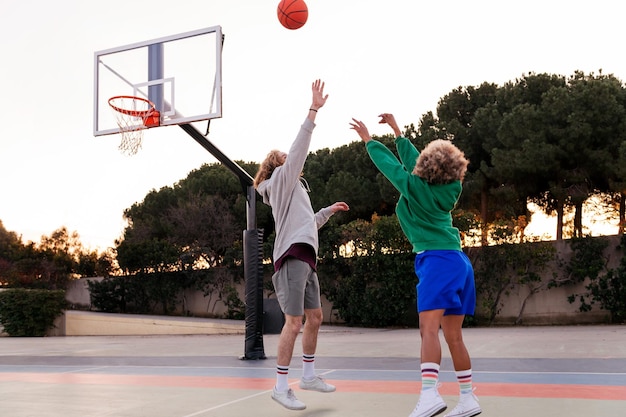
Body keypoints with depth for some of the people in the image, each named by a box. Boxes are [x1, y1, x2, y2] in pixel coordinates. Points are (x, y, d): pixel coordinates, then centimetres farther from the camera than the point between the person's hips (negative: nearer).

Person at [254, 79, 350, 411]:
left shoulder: (294, 189, 28)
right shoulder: (282, 179, 2)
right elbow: (299, 148, -12)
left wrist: (329, 210, 36)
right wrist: (314, 110, -16)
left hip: (306, 258, 10)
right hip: (293, 257, -10)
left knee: (315, 317, 12)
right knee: (294, 322, -11)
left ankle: (308, 375, 22)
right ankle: (281, 386, -6)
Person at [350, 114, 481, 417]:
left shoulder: (415, 186, -5)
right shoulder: (451, 189, 11)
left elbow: (389, 163, 9)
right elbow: (413, 160, 24)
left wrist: (368, 140, 25)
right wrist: (397, 132, 34)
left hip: (437, 260, -8)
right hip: (459, 261, 8)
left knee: (429, 329, -17)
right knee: (454, 336, 10)